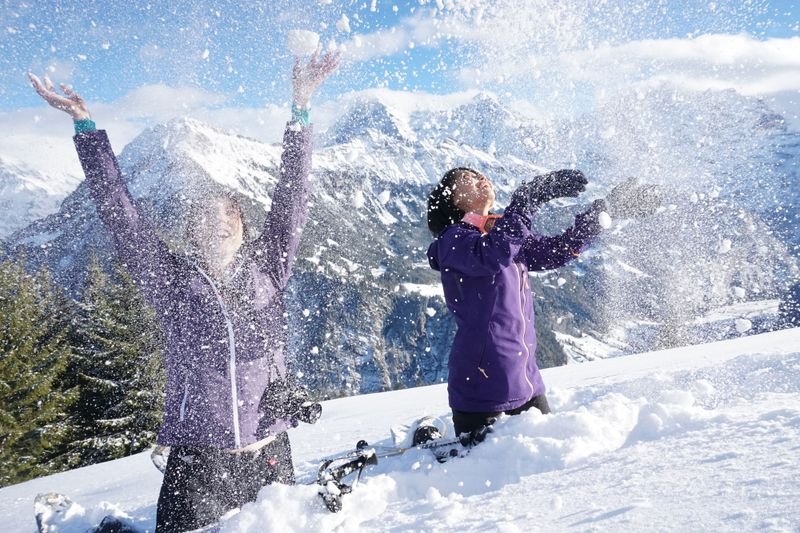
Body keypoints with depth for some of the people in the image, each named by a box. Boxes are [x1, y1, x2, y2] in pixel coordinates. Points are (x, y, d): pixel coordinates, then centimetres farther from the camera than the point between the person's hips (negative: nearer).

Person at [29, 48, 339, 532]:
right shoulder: (172, 281, 1)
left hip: (269, 451, 2)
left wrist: (301, 108, -7)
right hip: (196, 456, -1)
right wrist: (85, 126, -4)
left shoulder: (268, 269, 3)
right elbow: (120, 211, -2)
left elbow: (292, 195, -2)